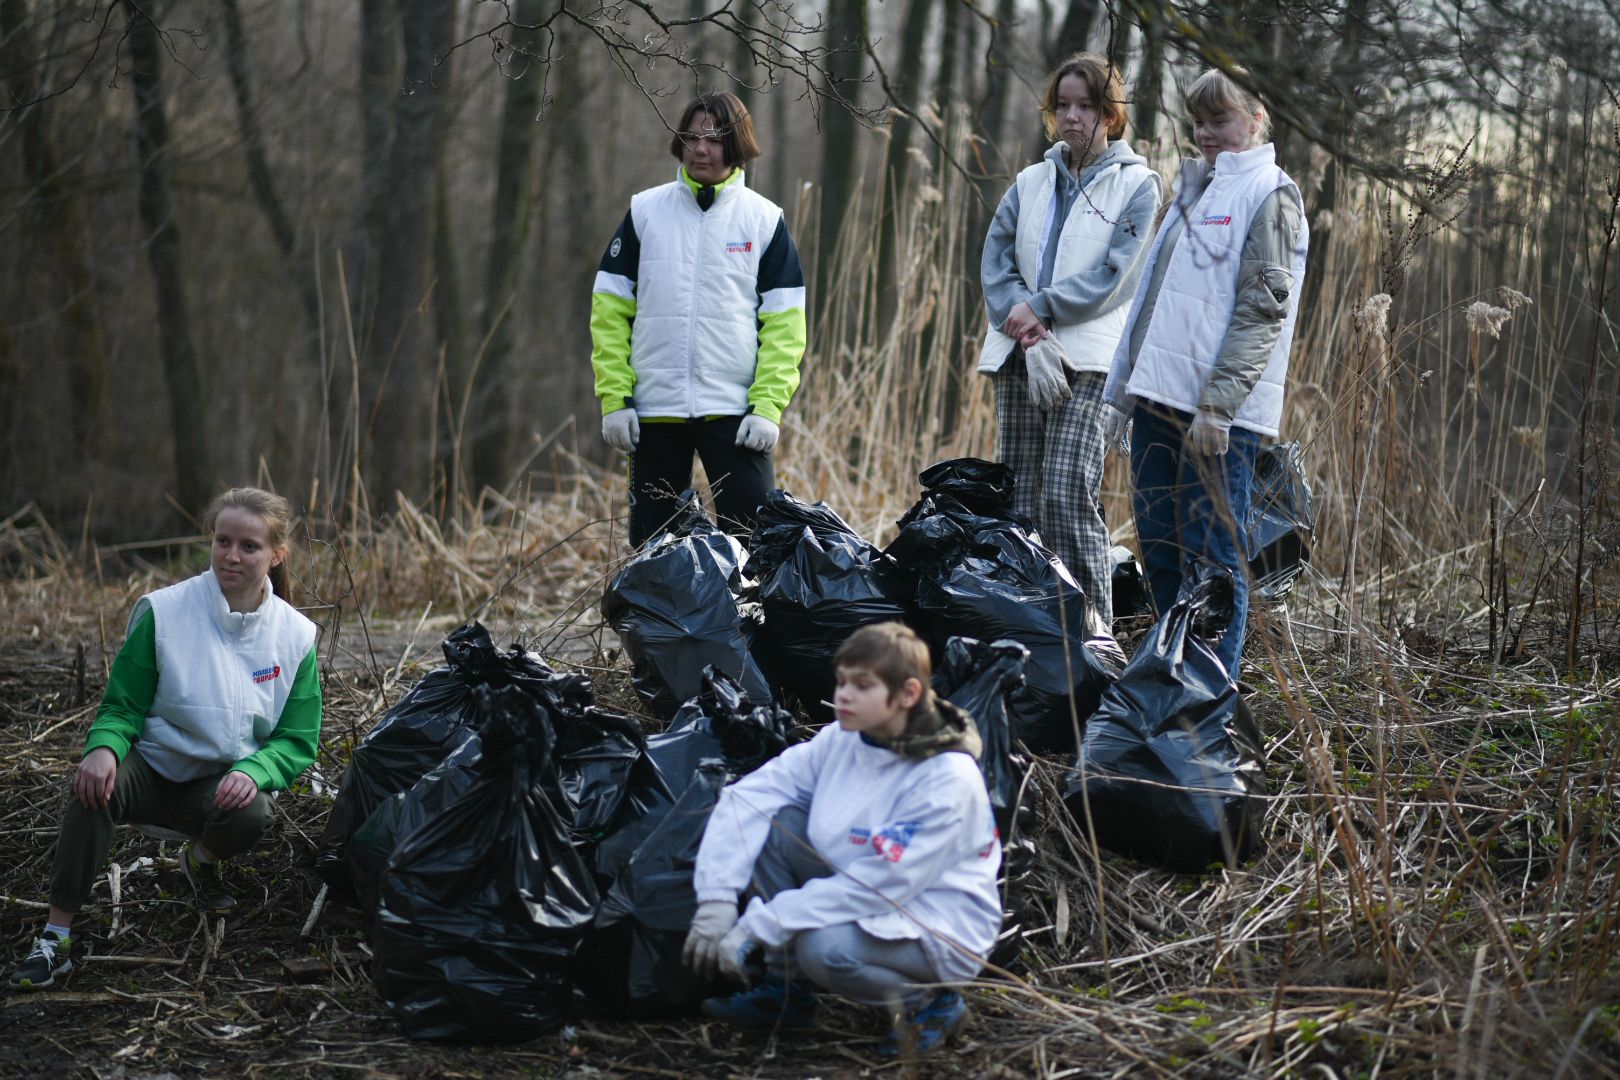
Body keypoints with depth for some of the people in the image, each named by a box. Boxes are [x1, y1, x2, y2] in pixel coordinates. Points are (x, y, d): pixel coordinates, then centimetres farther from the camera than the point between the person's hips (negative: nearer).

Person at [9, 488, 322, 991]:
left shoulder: (295, 635, -4)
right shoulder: (164, 612, -9)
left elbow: (298, 740, -1)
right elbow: (122, 706, -4)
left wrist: (253, 772, -24)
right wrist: (103, 747, -29)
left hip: (224, 784, 1)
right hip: (152, 767, -1)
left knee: (252, 816, -34)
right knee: (96, 785, -35)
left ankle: (201, 859, 5)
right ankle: (55, 938, -30)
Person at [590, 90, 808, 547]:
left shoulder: (764, 219, 4)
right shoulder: (645, 211, 7)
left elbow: (784, 324, 0)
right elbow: (610, 310, 6)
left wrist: (769, 406, -11)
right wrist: (613, 398, -4)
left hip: (735, 412, -2)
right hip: (654, 409, 2)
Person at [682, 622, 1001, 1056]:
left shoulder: (947, 778, -26)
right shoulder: (842, 740, -5)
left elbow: (874, 886, -28)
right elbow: (746, 796, -5)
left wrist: (758, 927, -27)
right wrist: (716, 900, -17)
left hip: (944, 934, -7)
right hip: (863, 903, 7)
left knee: (825, 948, -34)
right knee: (775, 823, -10)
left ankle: (929, 1003, -3)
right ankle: (787, 993, 2)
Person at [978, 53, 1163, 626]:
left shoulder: (1136, 185, 4)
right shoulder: (1032, 182, 17)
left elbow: (1113, 275, -7)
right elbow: (995, 261, 6)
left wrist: (1039, 307, -11)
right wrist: (1028, 335, -10)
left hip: (1088, 358, -5)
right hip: (1018, 359, 5)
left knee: (1067, 495, -17)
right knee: (1020, 496, 5)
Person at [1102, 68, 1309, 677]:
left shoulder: (1269, 194, -4)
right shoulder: (1195, 188, 21)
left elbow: (1263, 309, -13)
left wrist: (1217, 405, -19)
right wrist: (1122, 391, 19)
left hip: (1220, 411, -8)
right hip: (1159, 397, 8)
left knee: (1214, 551, -6)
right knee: (1158, 541, 11)